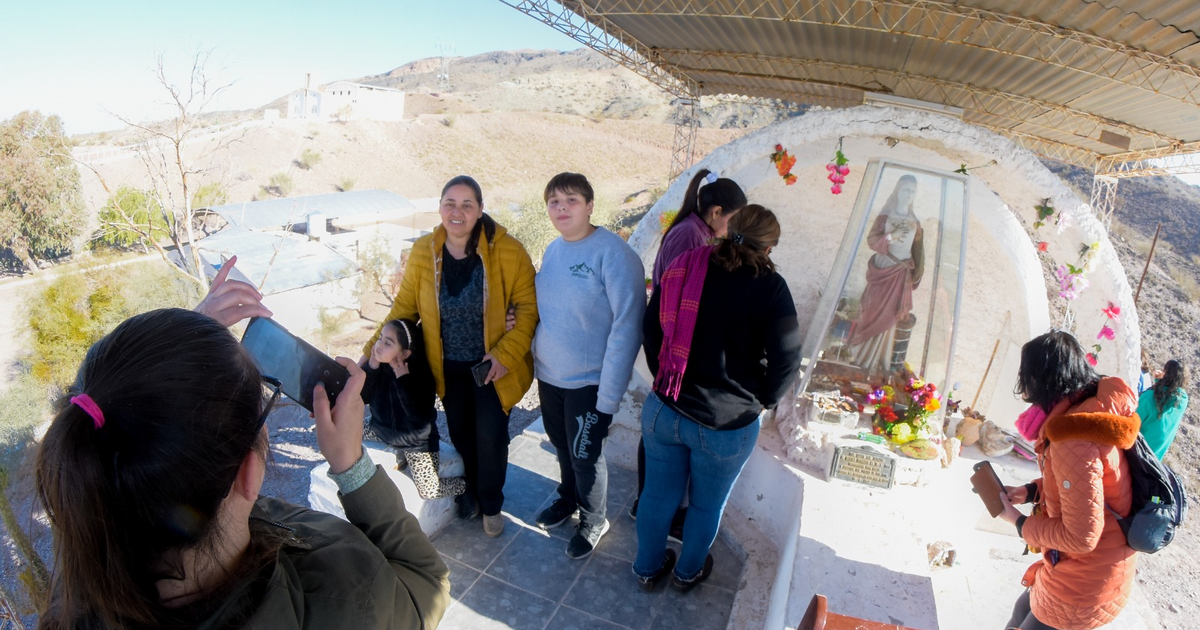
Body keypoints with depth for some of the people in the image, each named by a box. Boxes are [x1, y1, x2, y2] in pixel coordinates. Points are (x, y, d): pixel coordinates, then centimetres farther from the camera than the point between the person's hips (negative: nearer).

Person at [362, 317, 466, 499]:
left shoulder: (420, 374, -27)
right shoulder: (379, 366, -9)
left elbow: (421, 417, -34)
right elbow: (361, 398, -11)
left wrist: (404, 381, -36)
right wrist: (370, 368, -23)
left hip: (417, 441, -7)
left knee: (429, 492, -6)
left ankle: (467, 485, 24)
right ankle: (401, 456, 18)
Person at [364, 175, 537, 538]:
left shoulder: (507, 251, -16)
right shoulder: (423, 252, -6)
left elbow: (528, 306, -13)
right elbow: (404, 306, 3)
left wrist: (507, 354, -21)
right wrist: (373, 350, -1)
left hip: (491, 366, -3)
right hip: (449, 367, 3)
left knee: (490, 437, 5)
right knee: (460, 433, 18)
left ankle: (491, 505, 33)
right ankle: (471, 490, 46)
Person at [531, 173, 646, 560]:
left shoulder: (613, 253, -20)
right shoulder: (553, 250, 3)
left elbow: (627, 325, -21)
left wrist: (609, 394, -22)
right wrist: (537, 356, 0)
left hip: (590, 383, -6)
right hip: (548, 375, 6)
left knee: (585, 457, 8)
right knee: (562, 447, 23)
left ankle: (593, 520, 35)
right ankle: (568, 499, 49)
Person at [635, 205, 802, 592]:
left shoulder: (684, 268, -4)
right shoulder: (768, 287, -17)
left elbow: (651, 330, 4)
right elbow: (786, 359, -14)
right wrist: (761, 401, 4)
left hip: (663, 410, 4)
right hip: (726, 425, -3)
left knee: (657, 494, 22)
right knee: (707, 505, 23)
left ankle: (647, 568, 46)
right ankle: (688, 572, 47)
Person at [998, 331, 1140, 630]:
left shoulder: (1074, 440, -34)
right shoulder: (1094, 407, -5)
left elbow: (1081, 537, -29)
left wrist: (1019, 521, -14)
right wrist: (1030, 491, 2)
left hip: (1086, 581, -8)